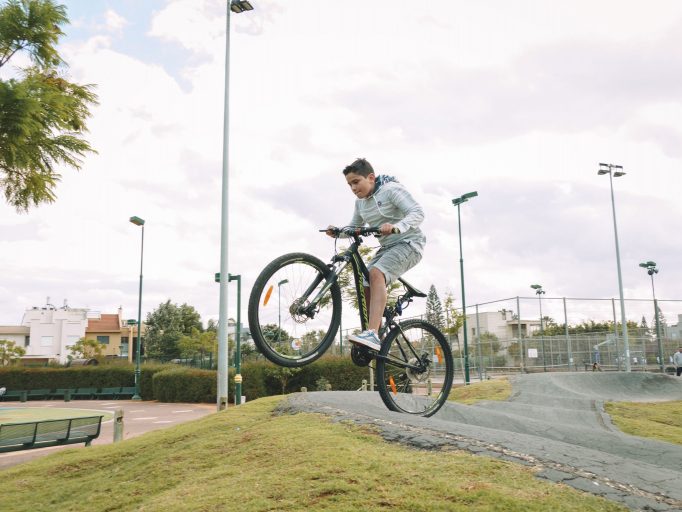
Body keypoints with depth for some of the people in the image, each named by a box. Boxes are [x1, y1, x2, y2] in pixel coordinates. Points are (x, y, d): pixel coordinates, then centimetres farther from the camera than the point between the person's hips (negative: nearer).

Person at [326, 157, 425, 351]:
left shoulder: (391, 190, -14)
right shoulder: (361, 202, 9)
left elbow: (418, 213, -23)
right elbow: (354, 227, 19)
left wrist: (396, 227, -41)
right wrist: (338, 232, -3)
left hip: (408, 243, -8)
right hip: (387, 247, 8)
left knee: (376, 274, -31)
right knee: (368, 288, -4)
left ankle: (372, 335, -42)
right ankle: (377, 338, 8)